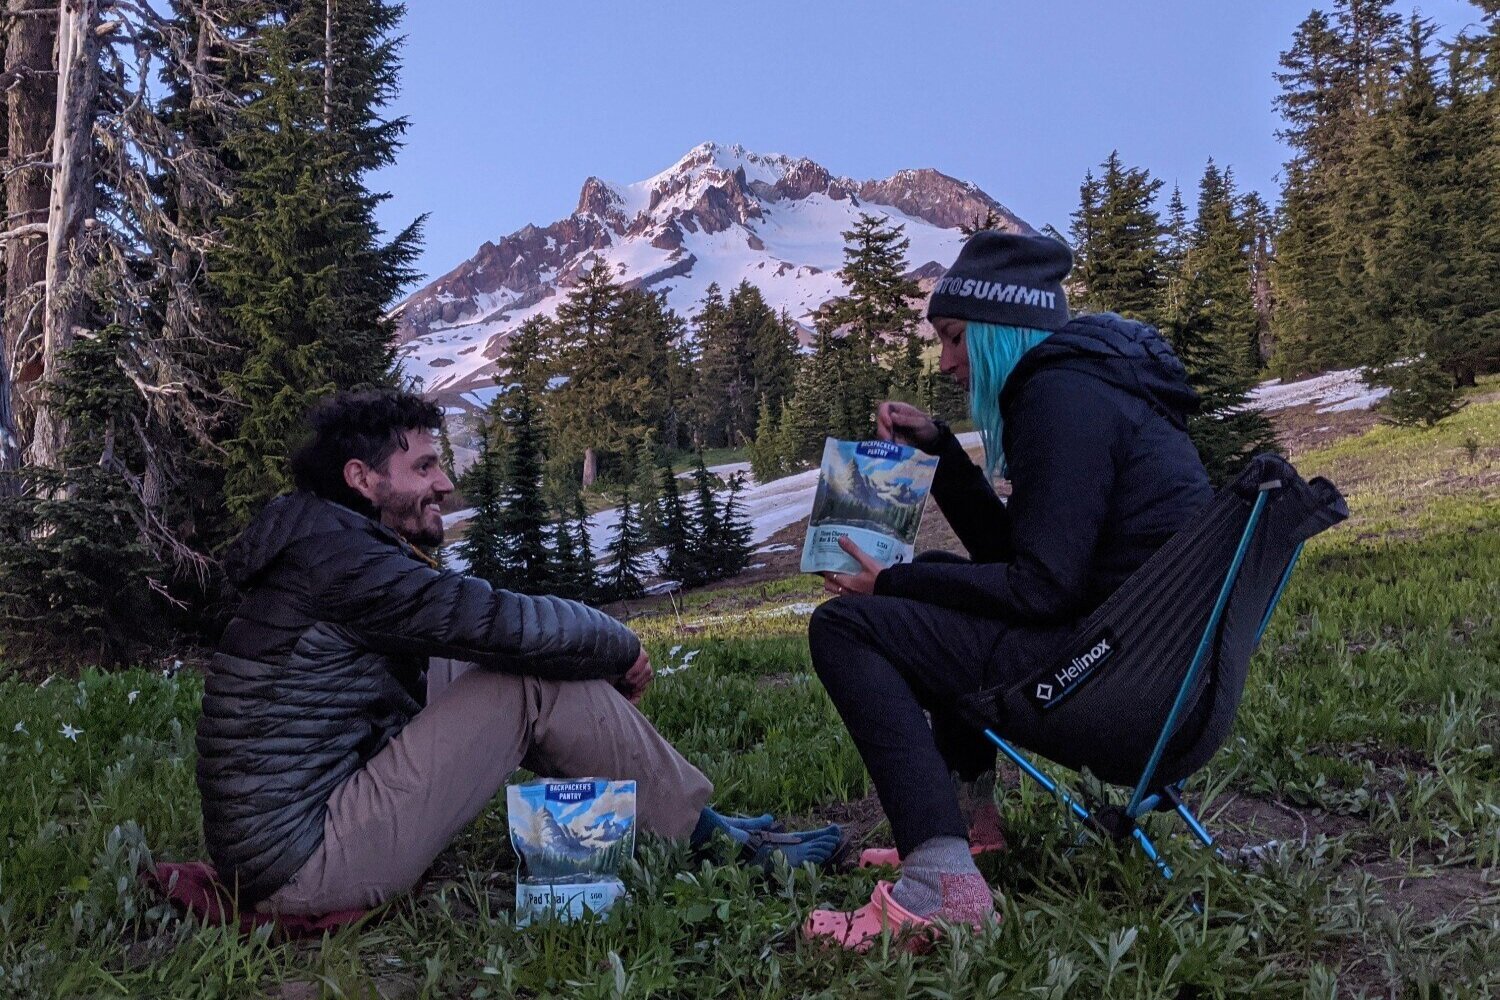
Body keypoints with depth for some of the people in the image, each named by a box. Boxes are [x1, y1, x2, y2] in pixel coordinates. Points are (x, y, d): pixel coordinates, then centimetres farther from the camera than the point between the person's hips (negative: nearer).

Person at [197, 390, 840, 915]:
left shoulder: (330, 550, 15)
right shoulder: (336, 554, -16)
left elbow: (481, 630, 15)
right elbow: (505, 622, -21)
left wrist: (604, 657, 4)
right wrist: (623, 648, -3)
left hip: (286, 840, 10)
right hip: (306, 864, -10)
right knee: (539, 681, -14)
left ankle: (687, 814, 12)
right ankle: (710, 836, 0)